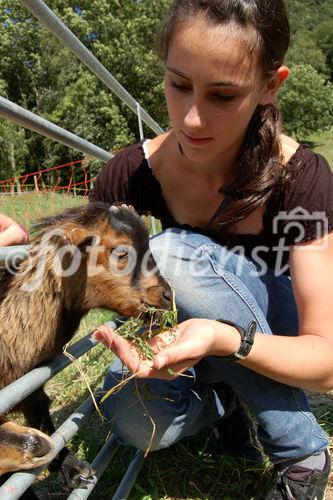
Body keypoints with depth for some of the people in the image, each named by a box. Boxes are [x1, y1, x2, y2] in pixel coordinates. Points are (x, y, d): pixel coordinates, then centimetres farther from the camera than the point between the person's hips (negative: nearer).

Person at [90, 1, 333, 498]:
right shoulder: (131, 175, -16)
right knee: (137, 420, -31)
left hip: (277, 337, -1)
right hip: (184, 334, 2)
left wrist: (225, 340, -43)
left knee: (172, 254, -30)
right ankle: (225, 397, 7)